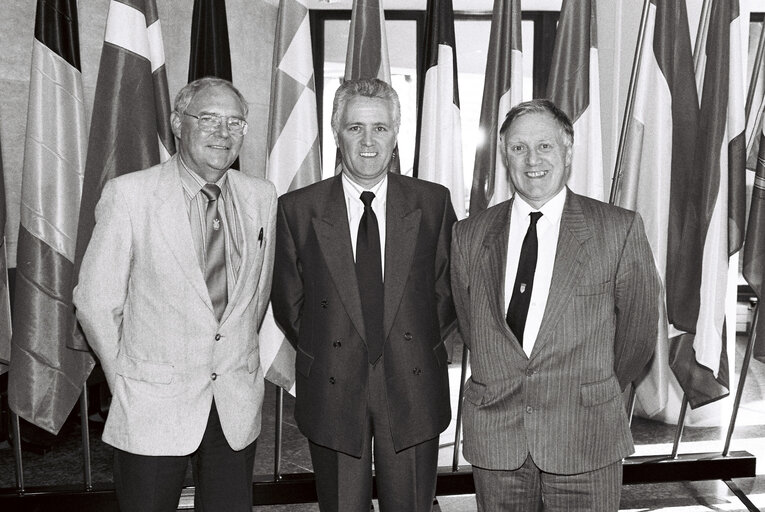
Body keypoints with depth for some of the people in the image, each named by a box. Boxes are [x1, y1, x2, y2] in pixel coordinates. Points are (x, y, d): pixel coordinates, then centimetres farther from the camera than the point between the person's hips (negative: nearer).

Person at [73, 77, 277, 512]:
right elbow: (96, 301, -4)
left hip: (238, 407, 3)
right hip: (152, 408, -3)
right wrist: (127, 380, 2)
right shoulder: (128, 194, -10)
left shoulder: (262, 197, 2)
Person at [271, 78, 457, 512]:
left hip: (412, 389, 1)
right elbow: (288, 301, 5)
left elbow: (449, 289, 7)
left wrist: (422, 349, 2)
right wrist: (320, 355, 2)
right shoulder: (297, 208, -2)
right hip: (332, 391, 0)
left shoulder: (433, 202, 0)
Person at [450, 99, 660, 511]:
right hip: (494, 438, 2)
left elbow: (638, 333, 3)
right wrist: (506, 388, 12)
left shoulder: (620, 230, -5)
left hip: (586, 445, -2)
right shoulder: (470, 235, 2)